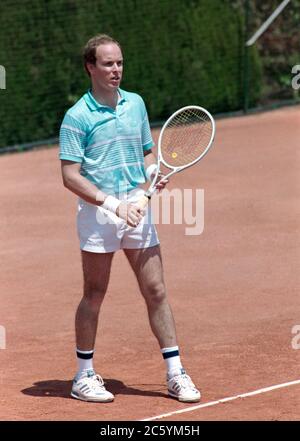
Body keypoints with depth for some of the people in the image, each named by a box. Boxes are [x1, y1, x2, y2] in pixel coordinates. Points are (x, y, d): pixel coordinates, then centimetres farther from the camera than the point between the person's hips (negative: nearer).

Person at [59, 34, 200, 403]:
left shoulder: (136, 104, 10)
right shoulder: (77, 117, -7)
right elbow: (70, 176, -11)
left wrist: (153, 172, -2)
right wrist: (112, 204, -19)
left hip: (137, 208, 5)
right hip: (97, 211, -5)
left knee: (156, 292, 3)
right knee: (94, 296, 3)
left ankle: (175, 374, 7)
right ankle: (84, 376, 14)